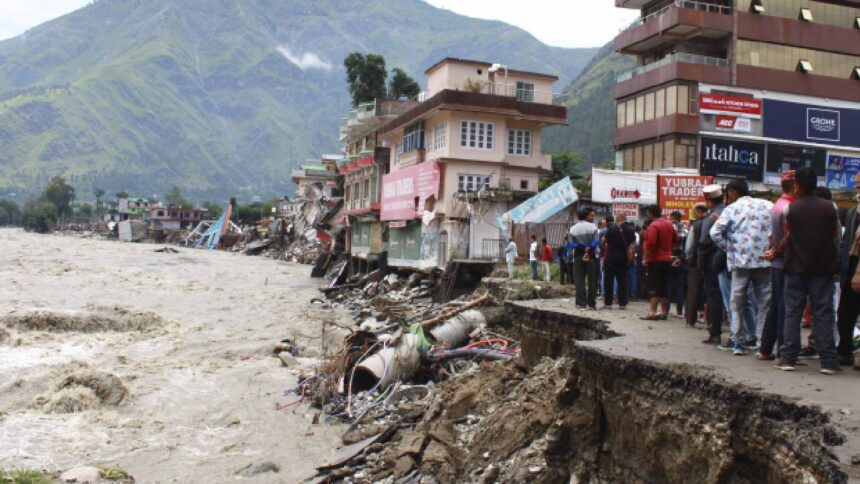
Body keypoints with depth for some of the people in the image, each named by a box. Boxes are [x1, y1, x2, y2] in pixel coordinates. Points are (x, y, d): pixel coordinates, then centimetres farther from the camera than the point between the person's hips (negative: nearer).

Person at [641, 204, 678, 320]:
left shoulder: (653, 226, -16)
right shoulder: (669, 225, 10)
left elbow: (650, 244, -23)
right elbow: (675, 239, 22)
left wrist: (645, 259, -15)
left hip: (655, 260, -8)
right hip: (667, 259, 8)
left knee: (653, 288, -5)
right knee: (664, 287, 11)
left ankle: (653, 312, -7)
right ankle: (664, 312, 14)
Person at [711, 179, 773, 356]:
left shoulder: (731, 209, 2)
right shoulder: (768, 205, 8)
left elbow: (715, 232, -9)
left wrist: (728, 248, 3)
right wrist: (772, 248, 9)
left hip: (740, 261, -1)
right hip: (764, 261, 1)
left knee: (738, 303, 8)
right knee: (764, 304, 6)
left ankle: (738, 343, 7)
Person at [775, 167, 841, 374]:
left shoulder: (791, 208, -5)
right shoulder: (829, 207, -2)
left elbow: (788, 238, -1)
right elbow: (835, 237, 3)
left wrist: (775, 252, 16)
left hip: (796, 267, -1)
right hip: (823, 267, 1)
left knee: (792, 313, 5)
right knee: (823, 313, 3)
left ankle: (788, 358, 5)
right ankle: (828, 361, 2)